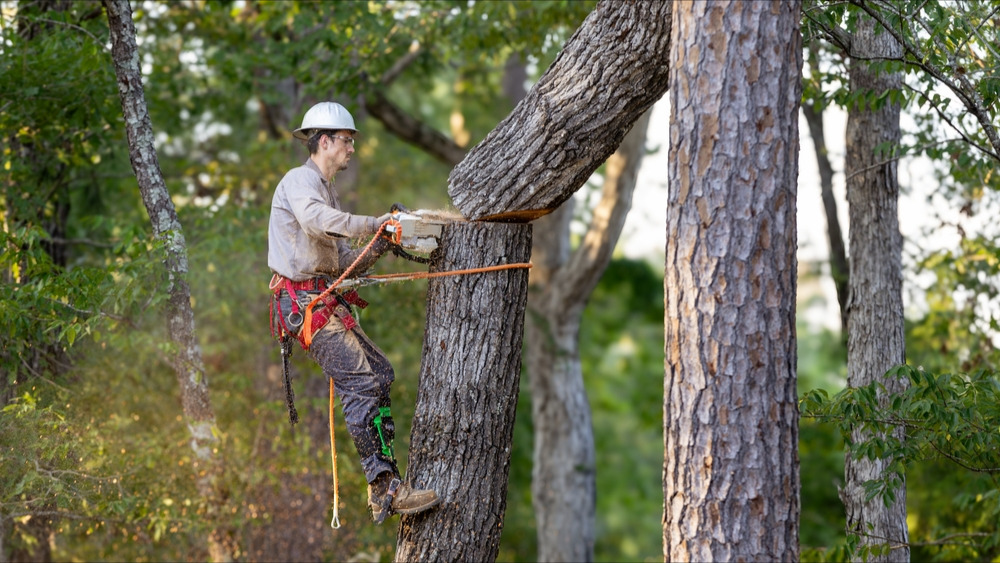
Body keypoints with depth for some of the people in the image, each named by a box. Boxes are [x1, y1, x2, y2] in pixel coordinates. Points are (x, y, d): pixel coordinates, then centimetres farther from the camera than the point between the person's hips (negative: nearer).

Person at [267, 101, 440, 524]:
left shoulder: (324, 189, 26)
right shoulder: (300, 181, -5)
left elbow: (341, 263, 24)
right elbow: (317, 220, -30)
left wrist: (381, 246, 9)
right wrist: (376, 223, -27)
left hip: (325, 299, 11)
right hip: (305, 299, -11)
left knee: (380, 373, 9)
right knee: (361, 383, -18)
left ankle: (383, 486, 9)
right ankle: (386, 488, -22)